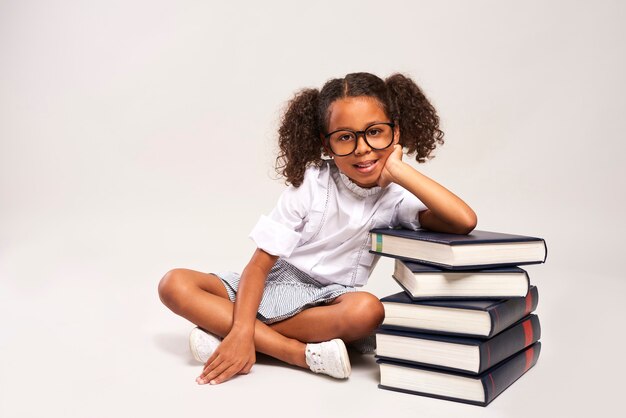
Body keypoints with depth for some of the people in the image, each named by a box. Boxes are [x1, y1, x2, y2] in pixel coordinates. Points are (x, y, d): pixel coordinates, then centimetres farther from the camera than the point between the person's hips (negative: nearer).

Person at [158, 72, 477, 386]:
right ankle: (303, 354, -27)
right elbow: (260, 264, -13)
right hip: (274, 286, 1)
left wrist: (397, 170, -24)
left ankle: (240, 331, -23)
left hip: (328, 301, -1)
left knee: (368, 310, -36)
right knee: (174, 284, -19)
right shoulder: (310, 184, -10)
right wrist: (241, 331, -28)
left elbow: (464, 221, -28)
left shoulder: (396, 197, -8)